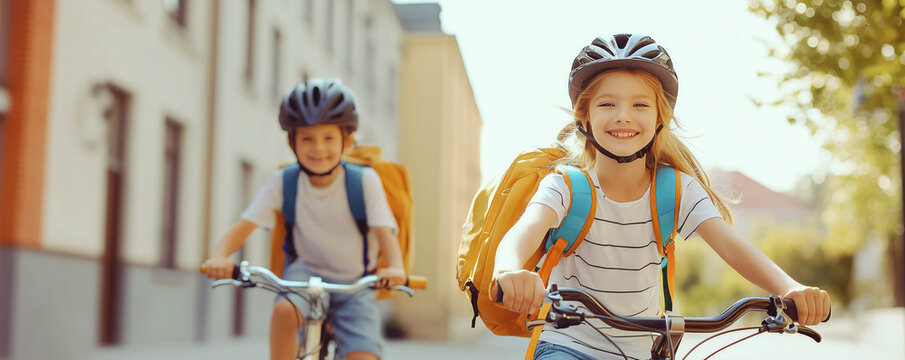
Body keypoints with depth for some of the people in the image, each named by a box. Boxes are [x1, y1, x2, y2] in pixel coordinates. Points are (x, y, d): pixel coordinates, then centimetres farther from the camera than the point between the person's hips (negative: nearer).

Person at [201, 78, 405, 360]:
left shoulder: (365, 181, -12)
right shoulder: (282, 182, -9)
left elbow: (384, 231, -20)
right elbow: (243, 226, -14)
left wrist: (396, 268, -42)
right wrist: (219, 258, -35)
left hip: (354, 284, 0)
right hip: (306, 271, 0)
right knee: (285, 310, -35)